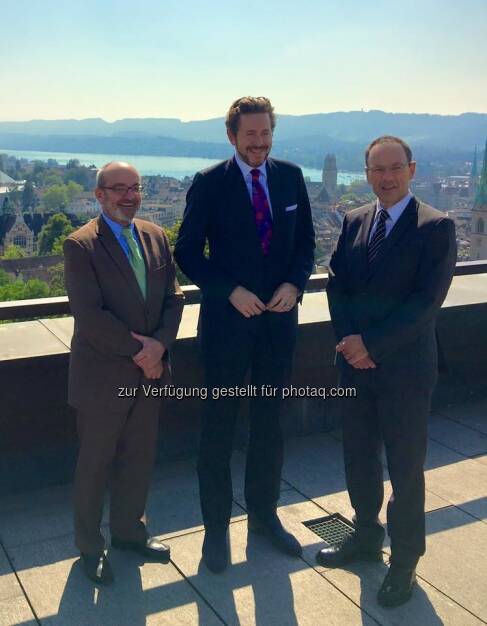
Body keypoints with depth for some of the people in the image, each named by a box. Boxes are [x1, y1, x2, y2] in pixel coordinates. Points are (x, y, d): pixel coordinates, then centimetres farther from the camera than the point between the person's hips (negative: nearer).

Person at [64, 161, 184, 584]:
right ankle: (89, 546, 28)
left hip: (149, 371, 5)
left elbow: (173, 298, 4)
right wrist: (137, 350, -17)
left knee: (140, 459, 17)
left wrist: (158, 345, -12)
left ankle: (129, 530, 37)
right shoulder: (80, 245, -12)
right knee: (95, 464, 10)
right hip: (102, 375, -5)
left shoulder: (156, 237, 6)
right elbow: (88, 314, -19)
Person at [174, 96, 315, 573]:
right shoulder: (209, 183, -8)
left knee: (269, 422, 15)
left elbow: (305, 240, 8)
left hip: (279, 317, 4)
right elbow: (187, 251, -8)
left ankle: (264, 514, 34)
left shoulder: (290, 177, 4)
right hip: (227, 318, -4)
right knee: (219, 425, 7)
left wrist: (294, 283, -10)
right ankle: (216, 527, 23)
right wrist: (231, 291, -18)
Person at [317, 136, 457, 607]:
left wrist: (371, 342, -18)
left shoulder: (436, 227, -10)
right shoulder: (354, 221, 7)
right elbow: (336, 284, 5)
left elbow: (426, 300, -17)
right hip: (355, 361, 6)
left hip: (404, 368, -5)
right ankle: (366, 537, 39)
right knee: (358, 458, 18)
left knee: (405, 468, 7)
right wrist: (349, 339, -10)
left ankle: (404, 561, 26)